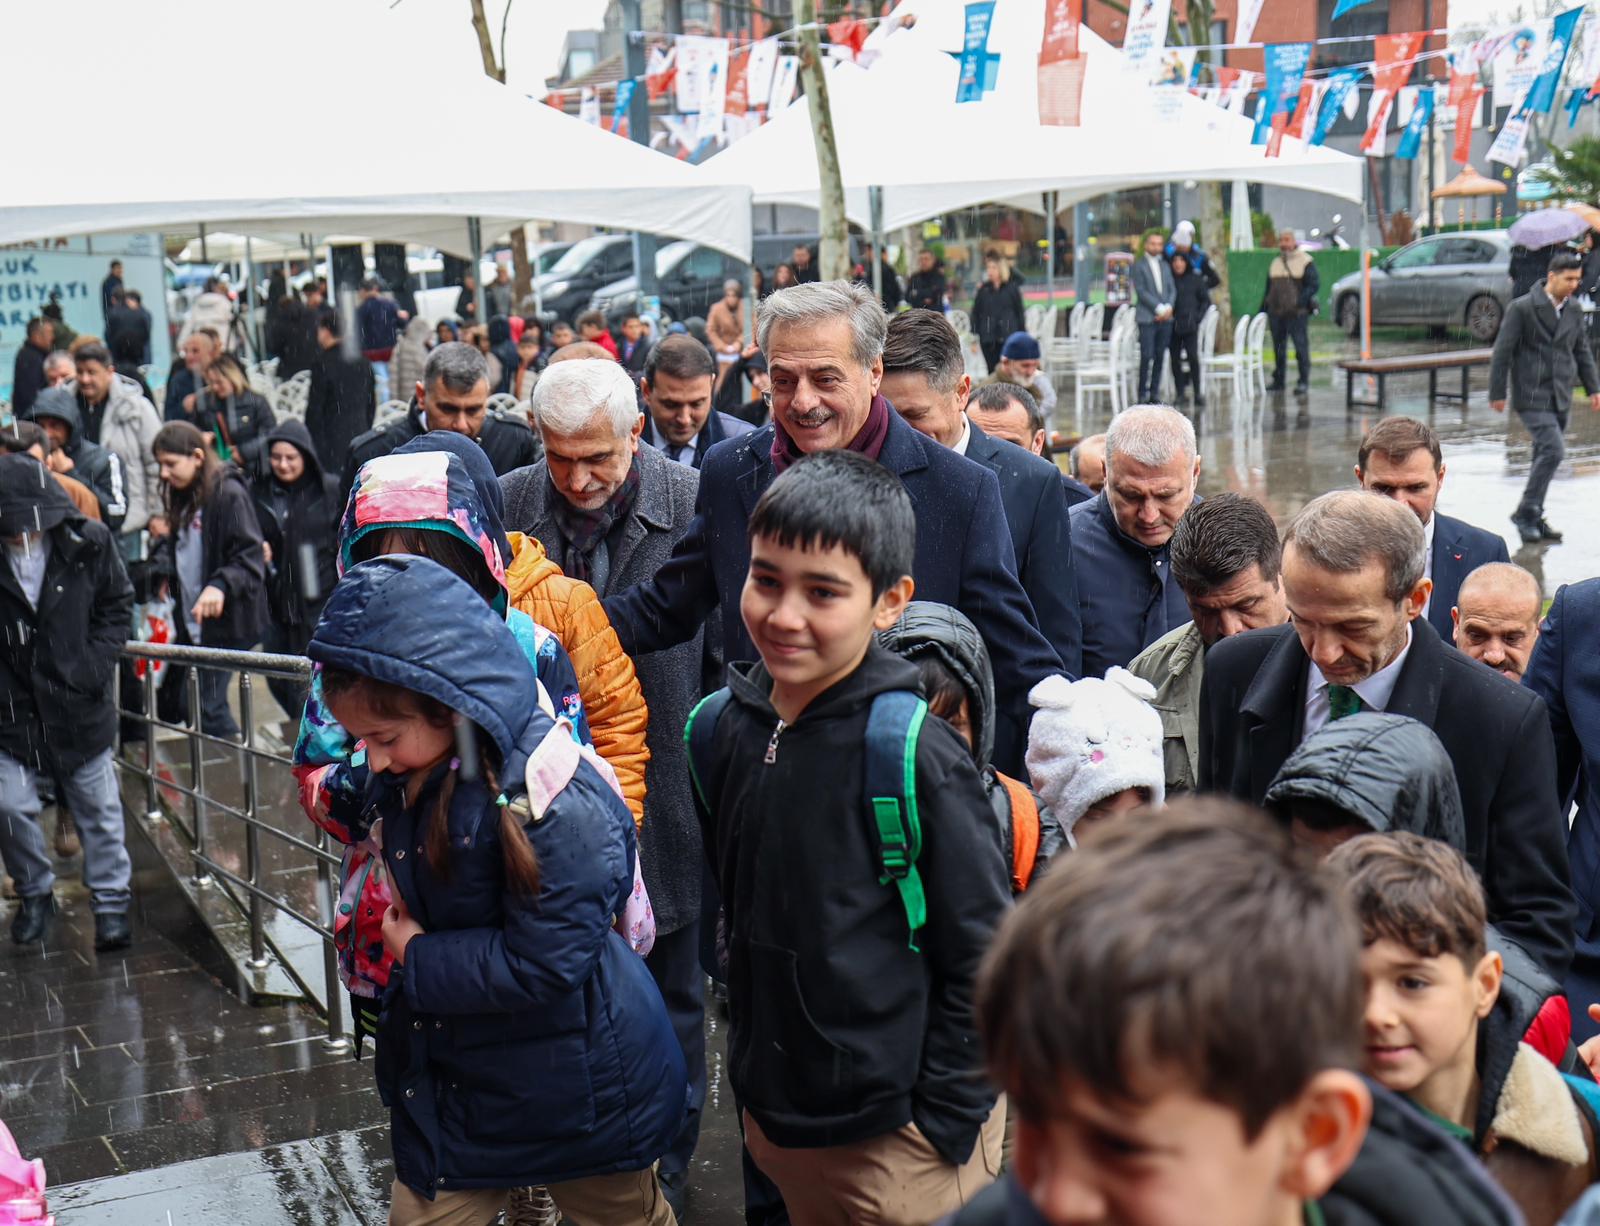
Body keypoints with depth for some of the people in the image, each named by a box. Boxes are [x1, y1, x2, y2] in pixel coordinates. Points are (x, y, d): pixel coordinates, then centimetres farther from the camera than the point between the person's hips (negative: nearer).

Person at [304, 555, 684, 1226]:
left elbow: (542, 966, -29)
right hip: (449, 1072, 7)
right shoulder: (405, 780, -4)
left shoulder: (561, 805, -30)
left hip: (577, 1091, -6)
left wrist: (419, 959, -18)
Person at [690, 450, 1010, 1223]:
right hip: (770, 1118, 6)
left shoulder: (915, 756, -19)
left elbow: (984, 957, -15)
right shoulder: (723, 729, -2)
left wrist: (942, 1124, -13)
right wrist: (750, 1063, 13)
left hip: (897, 1138, -6)